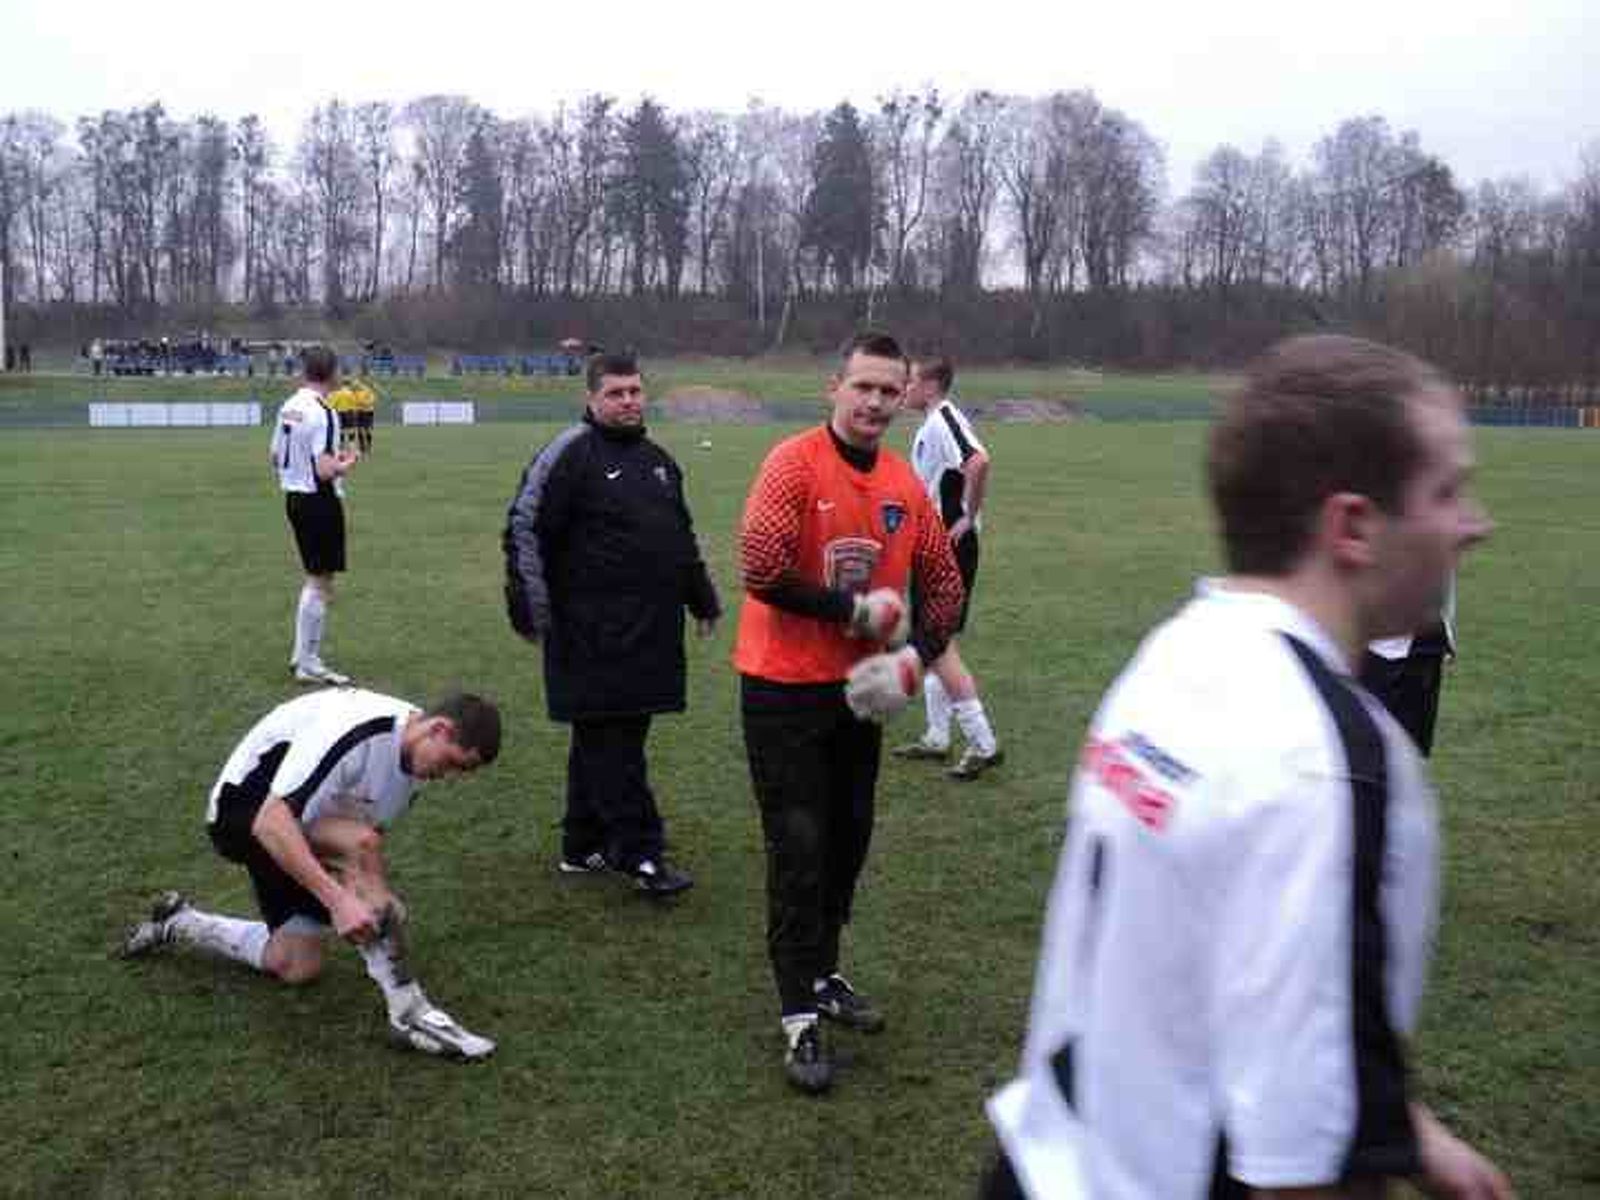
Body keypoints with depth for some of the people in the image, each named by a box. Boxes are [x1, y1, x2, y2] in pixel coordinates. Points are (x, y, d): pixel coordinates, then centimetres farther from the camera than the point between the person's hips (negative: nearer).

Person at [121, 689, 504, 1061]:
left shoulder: (414, 750, -4)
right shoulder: (353, 729, -33)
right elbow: (271, 822, -38)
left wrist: (377, 898, -9)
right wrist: (337, 898, -42)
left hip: (302, 827, 9)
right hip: (243, 807, -9)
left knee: (297, 966, 3)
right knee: (359, 842, -34)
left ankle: (176, 924, 26)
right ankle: (407, 1011, -30)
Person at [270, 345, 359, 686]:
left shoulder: (288, 407, 8)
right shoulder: (322, 413, -18)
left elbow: (276, 458, 17)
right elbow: (325, 471, -24)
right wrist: (347, 462, -5)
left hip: (295, 498, 9)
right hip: (320, 501, -9)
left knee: (314, 579, 21)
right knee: (321, 584, 0)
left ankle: (301, 655, 27)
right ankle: (309, 665, 5)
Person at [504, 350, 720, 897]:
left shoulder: (656, 459, 18)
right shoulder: (570, 453, -7)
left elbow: (682, 537, 28)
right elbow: (525, 527, -11)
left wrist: (702, 599, 29)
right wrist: (535, 608, -16)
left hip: (651, 628, 8)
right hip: (594, 632, -8)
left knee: (603, 742, 14)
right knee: (611, 743, -5)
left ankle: (584, 846, 23)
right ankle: (639, 853, -1)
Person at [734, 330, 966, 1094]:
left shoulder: (905, 486, 3)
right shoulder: (794, 463, -15)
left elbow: (944, 582, 11)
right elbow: (760, 570, -25)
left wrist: (918, 655, -5)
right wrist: (853, 610, -18)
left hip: (861, 688, 6)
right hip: (785, 691, -6)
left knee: (848, 840, 16)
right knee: (799, 849, -2)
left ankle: (821, 975, 35)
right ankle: (799, 1017, 8)